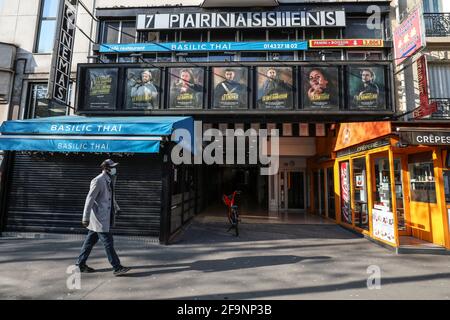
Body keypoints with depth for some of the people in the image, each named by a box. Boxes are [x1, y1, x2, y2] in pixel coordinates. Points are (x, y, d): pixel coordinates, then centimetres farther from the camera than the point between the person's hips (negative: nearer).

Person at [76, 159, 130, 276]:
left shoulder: (110, 180, 10)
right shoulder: (98, 181, -18)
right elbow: (89, 199, -19)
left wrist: (116, 208, 28)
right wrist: (86, 218, -20)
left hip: (105, 217, 9)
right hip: (99, 218, -9)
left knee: (90, 241, 18)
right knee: (108, 243, -4)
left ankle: (80, 264, 32)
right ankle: (117, 268, 4)